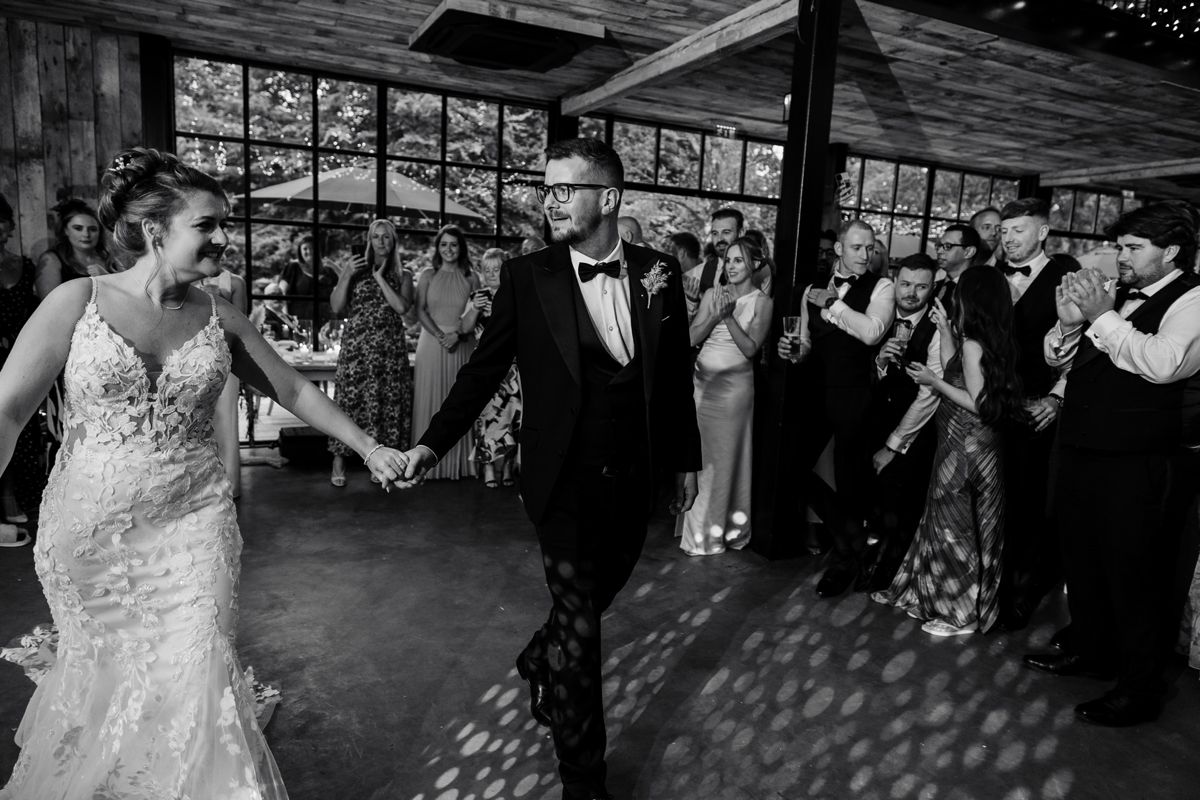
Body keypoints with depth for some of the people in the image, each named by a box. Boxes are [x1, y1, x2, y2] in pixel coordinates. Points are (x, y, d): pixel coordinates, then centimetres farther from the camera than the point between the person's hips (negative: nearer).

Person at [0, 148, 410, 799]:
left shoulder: (219, 317, 0)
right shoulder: (77, 301, -7)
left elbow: (293, 390, 7)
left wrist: (368, 447, 7)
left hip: (192, 524, 1)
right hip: (89, 530, -1)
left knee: (197, 682, 0)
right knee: (103, 674, 16)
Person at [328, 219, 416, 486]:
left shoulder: (402, 275, 11)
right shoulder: (354, 267, 9)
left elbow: (402, 307, -6)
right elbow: (337, 307, 3)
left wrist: (380, 278, -5)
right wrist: (347, 276, -9)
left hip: (391, 347, 1)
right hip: (356, 344, -1)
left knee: (388, 400, 0)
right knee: (350, 398, -5)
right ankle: (339, 461, 3)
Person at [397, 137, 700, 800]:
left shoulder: (658, 272, -1)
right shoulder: (525, 277, -7)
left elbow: (676, 373, 6)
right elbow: (485, 368, -1)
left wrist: (686, 459, 12)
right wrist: (434, 442, -9)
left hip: (634, 478, 4)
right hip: (564, 482, -3)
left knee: (597, 595, 22)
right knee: (579, 626, 4)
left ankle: (539, 662, 55)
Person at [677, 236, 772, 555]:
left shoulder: (762, 302, -1)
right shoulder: (712, 294, 8)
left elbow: (750, 348, -10)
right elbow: (692, 338, 1)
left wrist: (729, 316, -16)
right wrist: (715, 315, -12)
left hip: (734, 384, -3)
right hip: (702, 381, 3)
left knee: (725, 455, 3)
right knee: (696, 454, 7)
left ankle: (720, 529, 17)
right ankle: (697, 526, 21)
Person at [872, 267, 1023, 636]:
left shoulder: (972, 343, -19)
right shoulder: (988, 341, 6)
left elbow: (978, 404, -21)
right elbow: (954, 374, 11)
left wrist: (934, 382, -15)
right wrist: (945, 330, 12)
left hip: (966, 448, -8)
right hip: (962, 443, 8)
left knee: (954, 524, 5)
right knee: (947, 520, 18)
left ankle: (963, 613, 20)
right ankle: (941, 595, 34)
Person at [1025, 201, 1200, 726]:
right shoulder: (1116, 296, 12)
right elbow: (1055, 356, 13)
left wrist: (1101, 316, -20)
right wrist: (1069, 321, -6)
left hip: (1134, 463, -7)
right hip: (1080, 449, 8)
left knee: (1132, 572, 3)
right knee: (1081, 558, 19)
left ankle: (1140, 688, 19)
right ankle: (1090, 651, 38)